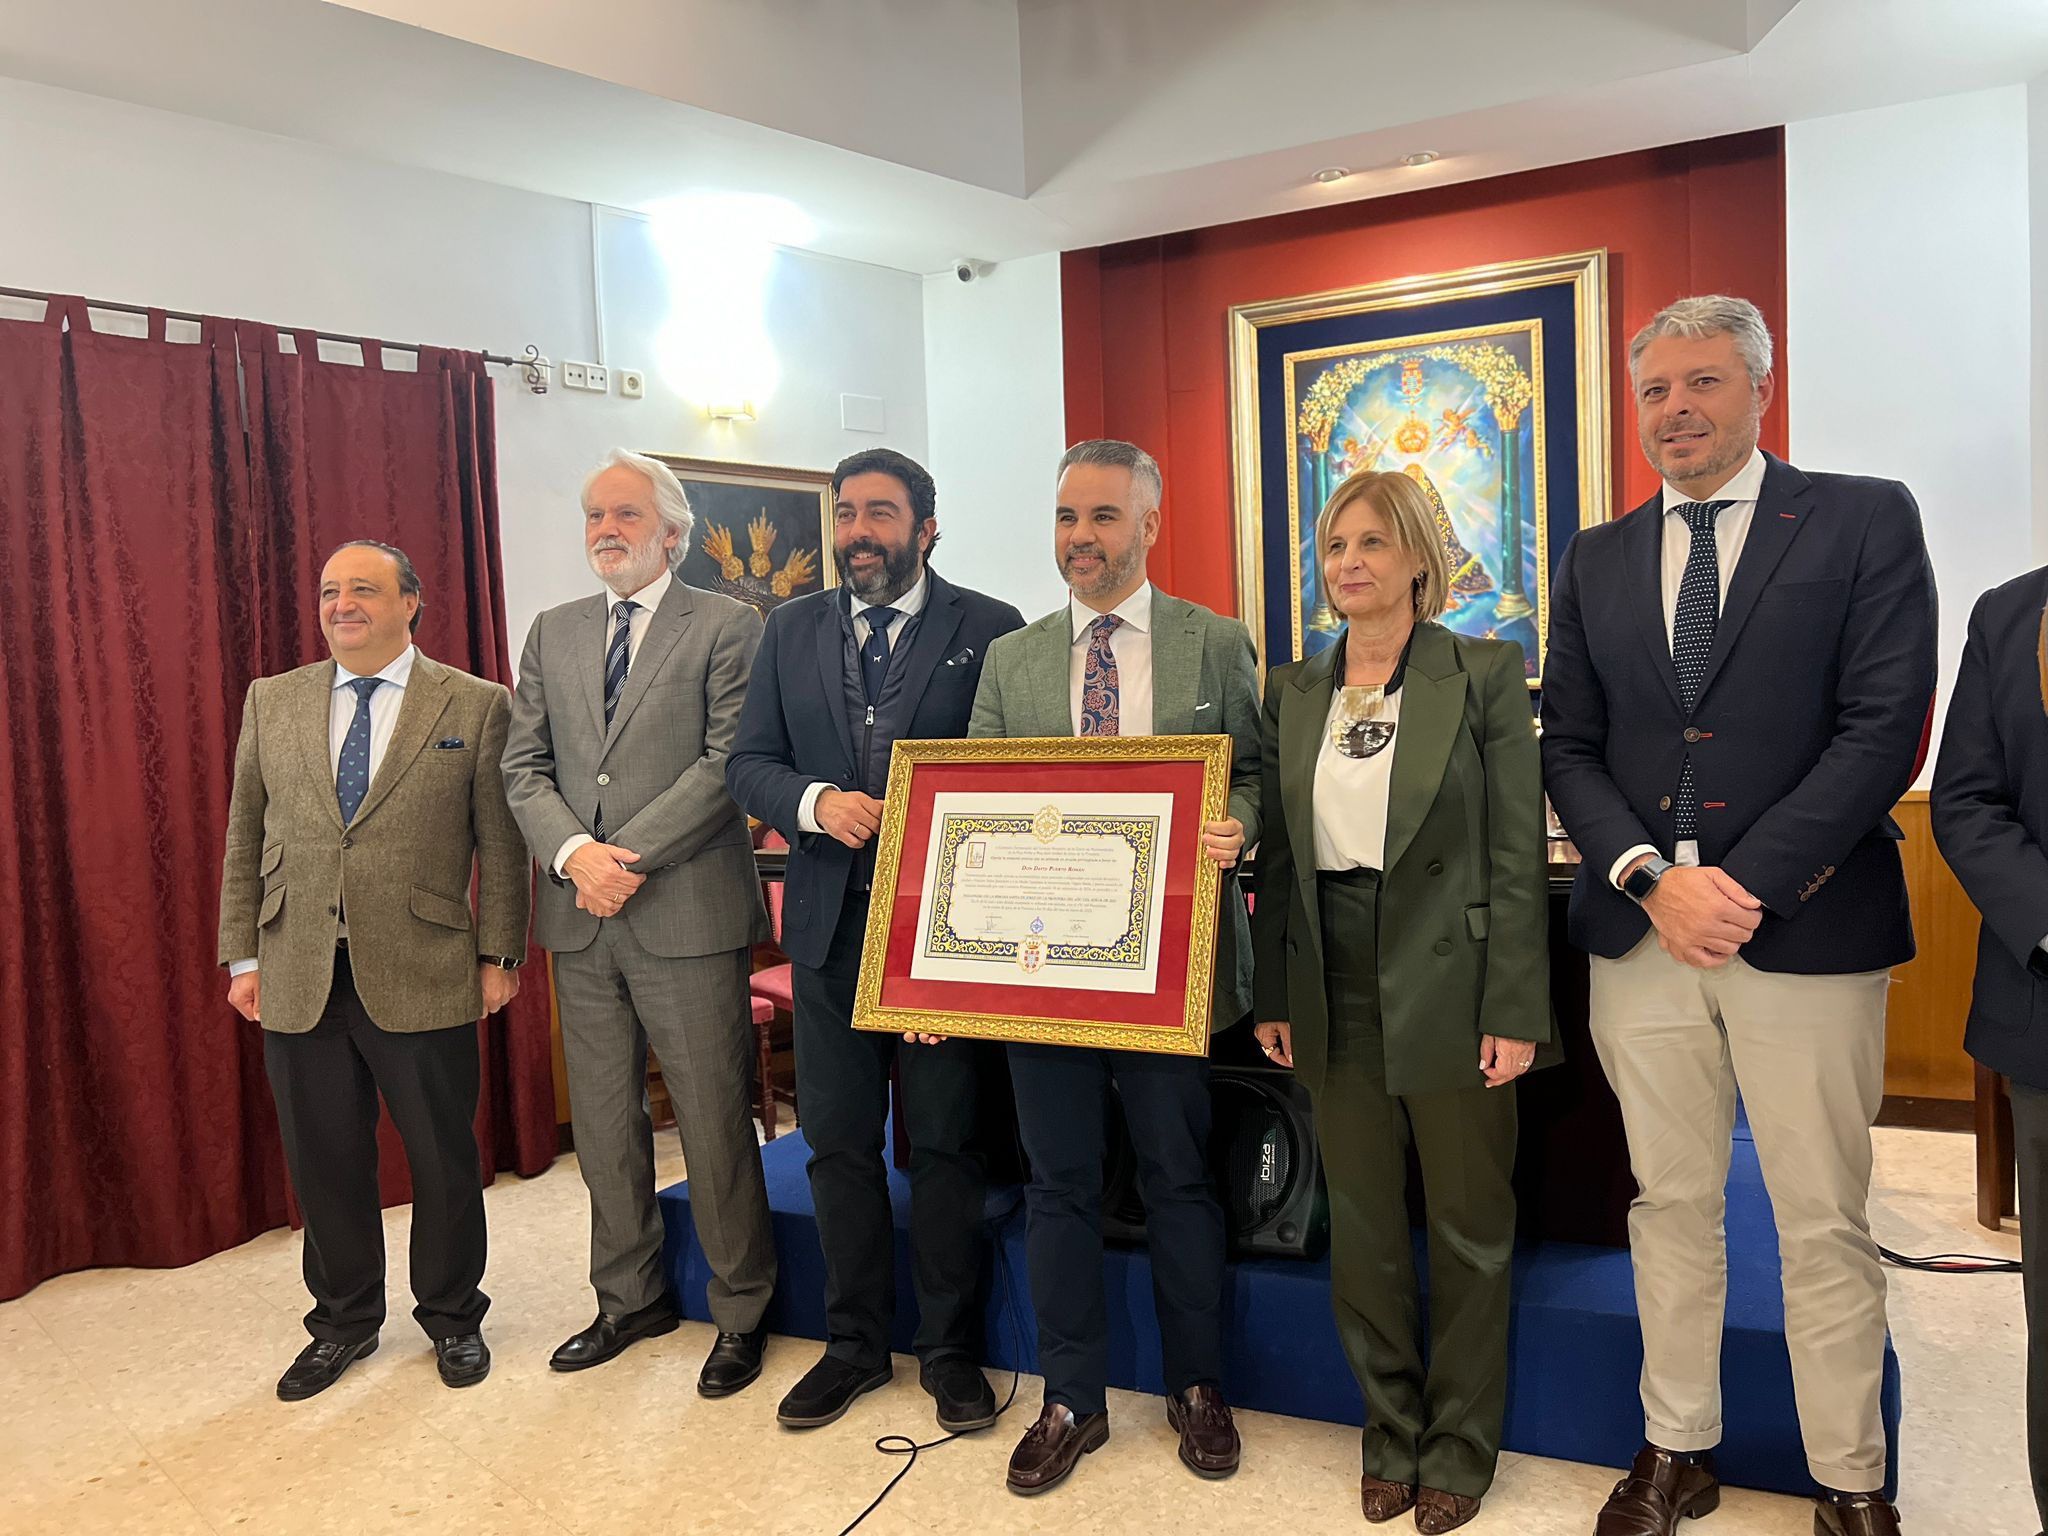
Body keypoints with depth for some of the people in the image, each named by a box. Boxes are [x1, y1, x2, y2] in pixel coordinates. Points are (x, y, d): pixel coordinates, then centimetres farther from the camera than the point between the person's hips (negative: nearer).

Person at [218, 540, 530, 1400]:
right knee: (324, 1162, 12)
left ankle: (452, 1318, 28)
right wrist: (242, 955, 6)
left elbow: (501, 842, 0)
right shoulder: (271, 702, 10)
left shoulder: (475, 706, 0)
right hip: (298, 980, 3)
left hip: (423, 977, -3)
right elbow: (245, 837, 11)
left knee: (443, 1159, 8)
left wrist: (499, 953, -4)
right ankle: (344, 1322, 32)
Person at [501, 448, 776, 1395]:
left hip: (688, 916, -5)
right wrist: (573, 852, -10)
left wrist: (628, 856, -16)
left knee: (714, 1125, 2)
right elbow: (524, 766, 8)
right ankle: (630, 1298, 32)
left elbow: (727, 763, -11)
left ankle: (740, 1311, 19)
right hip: (581, 924, 5)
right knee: (604, 1126, 14)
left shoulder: (726, 628, -2)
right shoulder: (552, 635, 14)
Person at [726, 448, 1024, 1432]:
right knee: (839, 1140, 12)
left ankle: (949, 1349, 23)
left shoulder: (989, 630, -2)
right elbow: (748, 763, 7)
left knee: (942, 1142, 6)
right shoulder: (791, 630, 10)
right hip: (830, 924, 4)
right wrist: (816, 802, -13)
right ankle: (854, 1343, 29)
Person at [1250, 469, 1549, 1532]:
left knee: (1469, 1233, 11)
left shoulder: (1485, 674, -6)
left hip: (1450, 993, -4)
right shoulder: (1294, 691, 7)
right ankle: (1392, 1438, 32)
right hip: (1336, 996, 4)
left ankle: (1460, 1448, 30)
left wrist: (1515, 1011, -12)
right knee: (1362, 1233, 14)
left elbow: (1518, 855, -8)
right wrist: (1273, 996, 6)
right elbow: (1277, 854, 9)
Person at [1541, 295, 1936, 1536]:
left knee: (1825, 1228, 7)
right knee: (1671, 1208, 14)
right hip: (1641, 928, 4)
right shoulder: (1596, 561, 12)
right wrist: (1651, 877, -9)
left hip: (1806, 929, -3)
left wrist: (1747, 885, -15)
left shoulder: (1867, 521, 0)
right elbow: (1569, 747, 8)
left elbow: (1884, 727, -9)